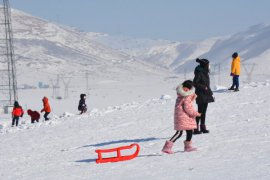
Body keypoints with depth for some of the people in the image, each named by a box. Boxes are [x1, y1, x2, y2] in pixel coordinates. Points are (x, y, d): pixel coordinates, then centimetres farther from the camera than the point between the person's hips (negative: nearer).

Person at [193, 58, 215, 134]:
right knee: (200, 111, -6)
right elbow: (195, 83, -19)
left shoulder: (205, 72, 12)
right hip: (201, 95, -9)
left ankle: (203, 127, 18)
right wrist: (203, 87, -20)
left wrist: (210, 93, 18)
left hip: (206, 95, 9)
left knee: (204, 111, 12)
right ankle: (196, 128, -3)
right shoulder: (199, 73, -16)